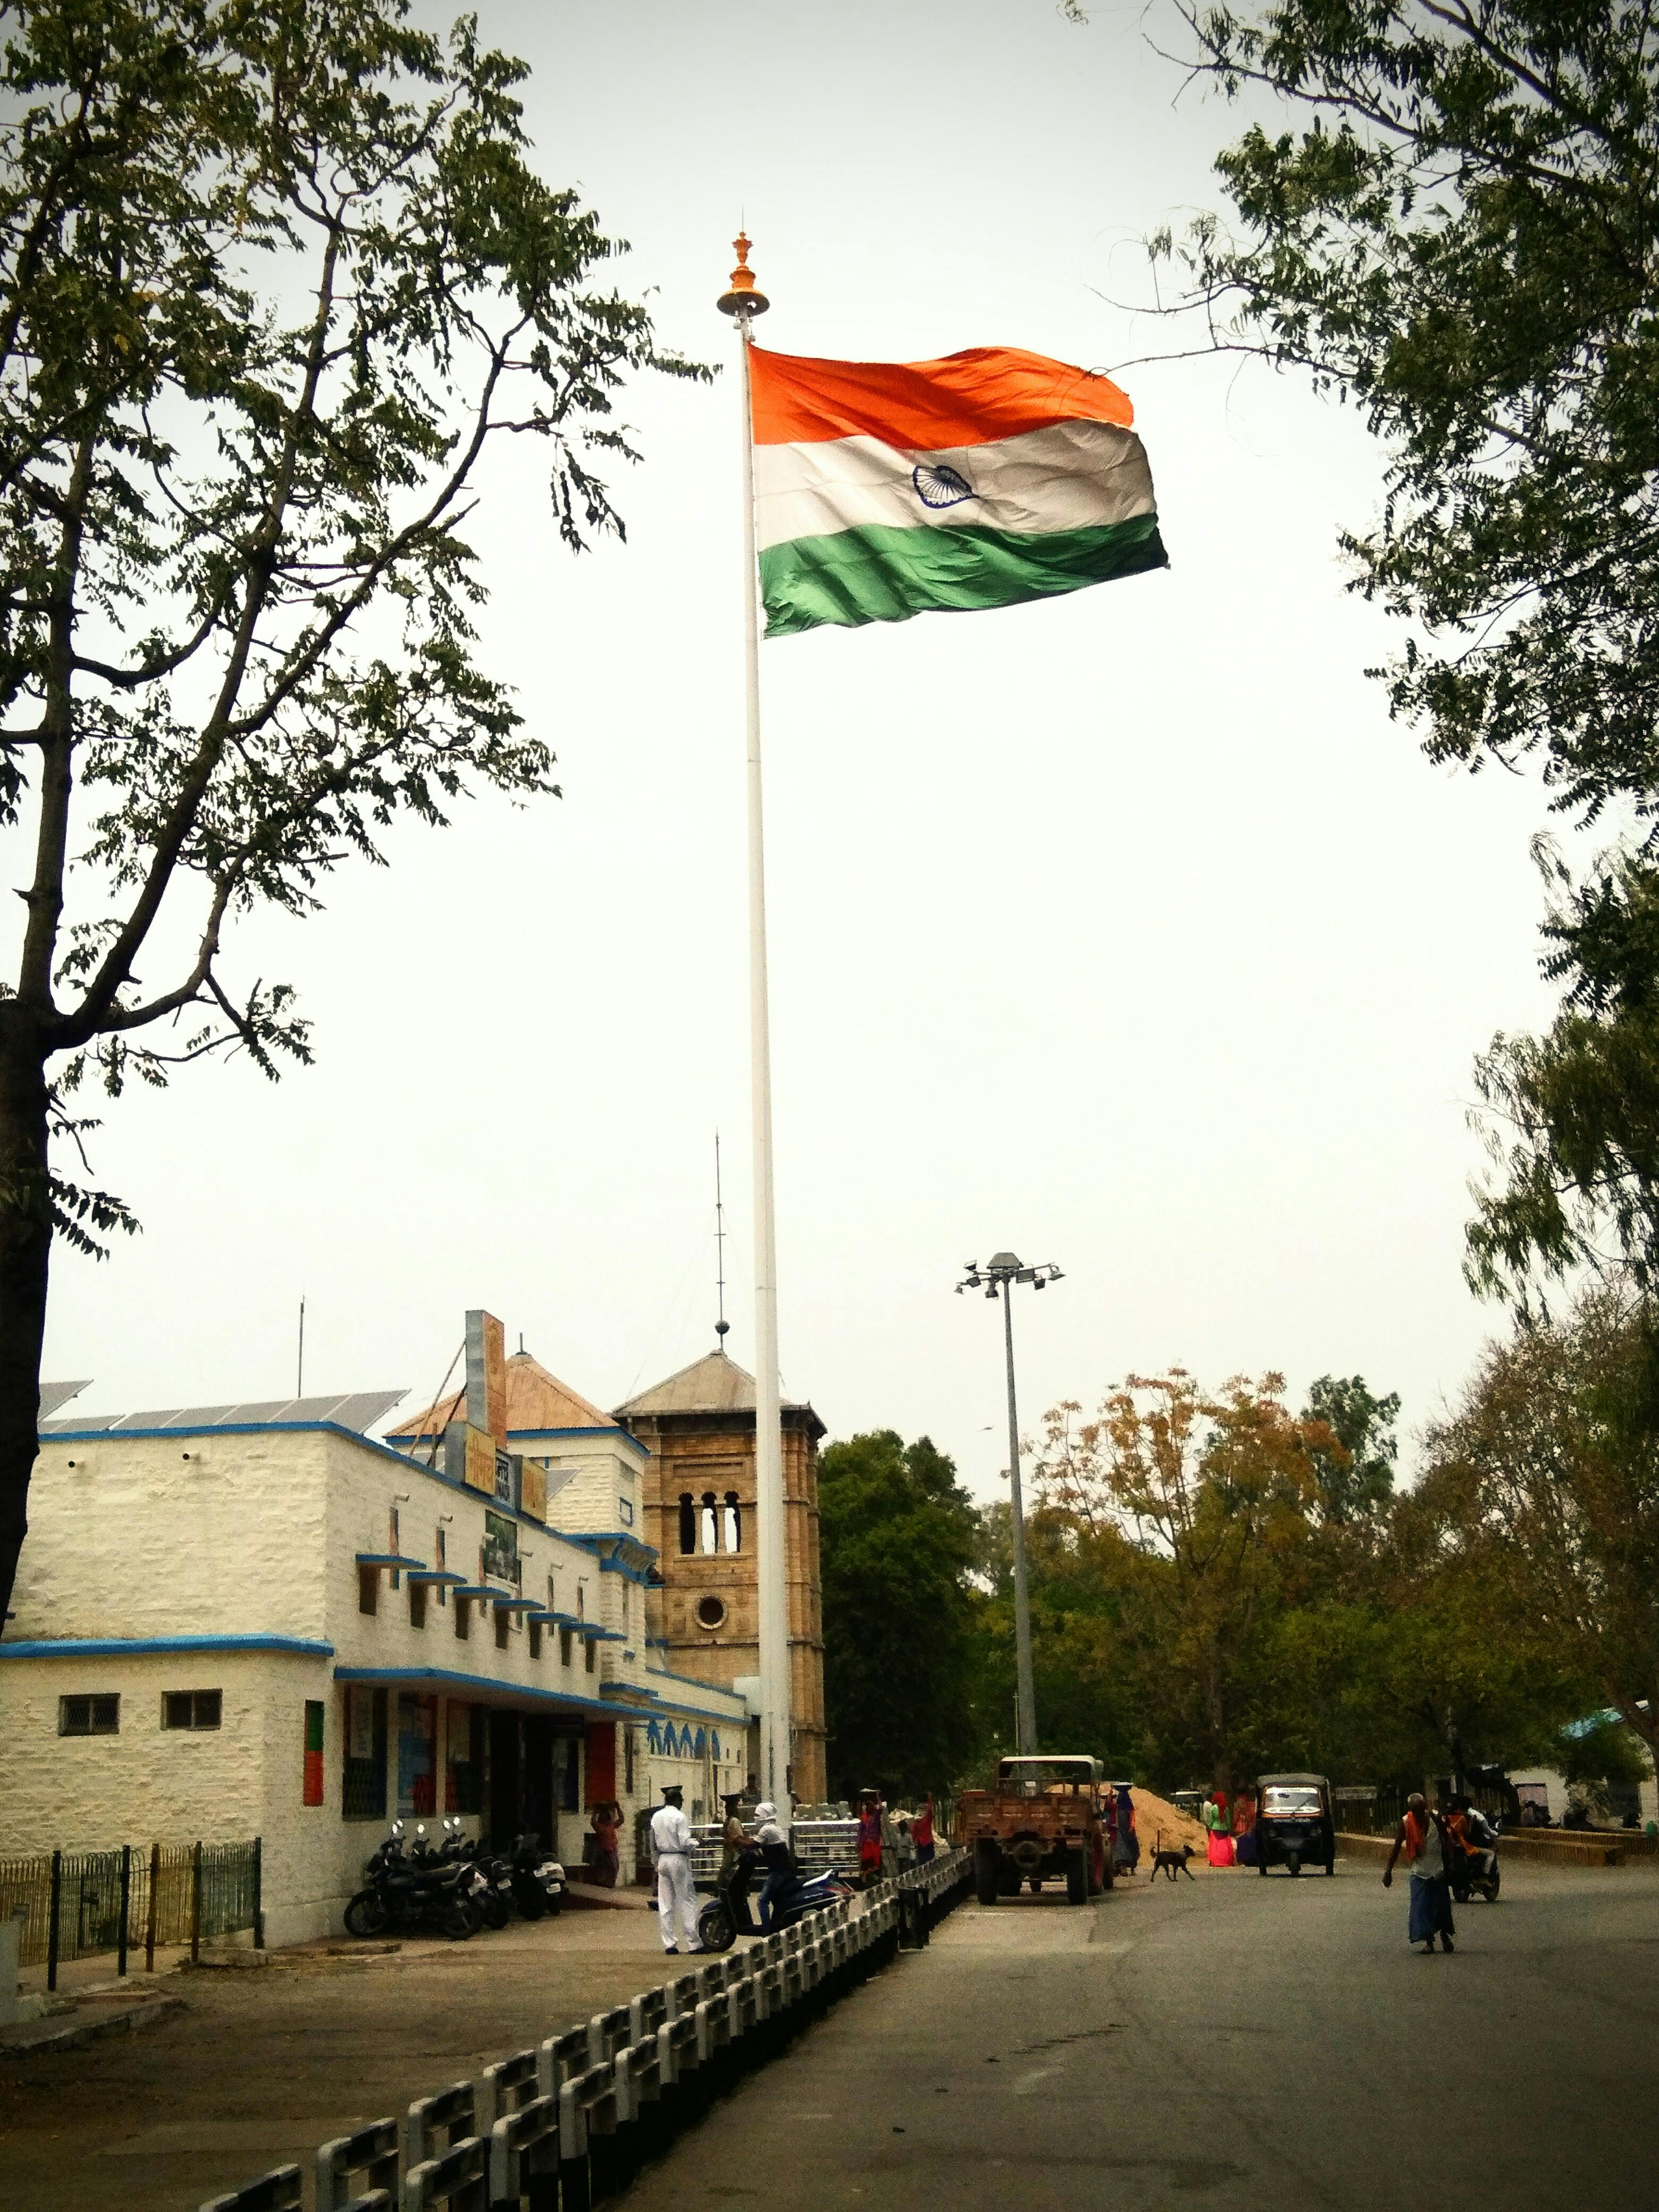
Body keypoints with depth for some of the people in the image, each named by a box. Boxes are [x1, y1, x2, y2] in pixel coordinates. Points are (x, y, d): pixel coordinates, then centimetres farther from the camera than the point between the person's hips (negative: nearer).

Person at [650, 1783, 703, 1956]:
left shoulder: (656, 1817, 8)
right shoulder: (680, 1817, -12)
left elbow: (653, 1844, 13)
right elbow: (685, 1843, -17)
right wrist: (695, 1843, 2)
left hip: (662, 1860, 6)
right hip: (678, 1860, -6)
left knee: (665, 1904, 8)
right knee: (687, 1902, -1)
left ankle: (669, 1944, 9)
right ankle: (693, 1943, 0)